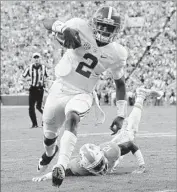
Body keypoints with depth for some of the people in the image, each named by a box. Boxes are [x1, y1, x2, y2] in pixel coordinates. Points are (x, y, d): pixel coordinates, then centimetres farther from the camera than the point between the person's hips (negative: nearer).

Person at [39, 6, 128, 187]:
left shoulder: (117, 53, -8)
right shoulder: (80, 28, -17)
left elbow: (120, 83, 5)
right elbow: (47, 22, -17)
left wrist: (121, 115, 0)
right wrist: (63, 30, -40)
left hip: (82, 94, -1)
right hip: (60, 87, 1)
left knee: (72, 119, -33)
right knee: (49, 130, 18)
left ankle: (61, 167, -39)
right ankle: (50, 152, 54)